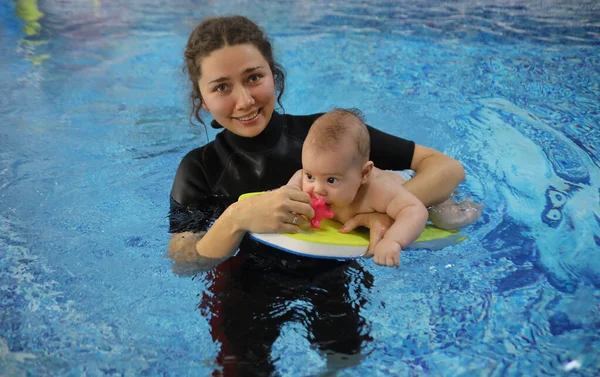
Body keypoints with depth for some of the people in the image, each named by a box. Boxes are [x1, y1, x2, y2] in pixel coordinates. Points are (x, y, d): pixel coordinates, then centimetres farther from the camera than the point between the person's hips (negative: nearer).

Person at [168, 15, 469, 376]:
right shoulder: (199, 169, -12)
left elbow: (448, 168, -17)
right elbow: (179, 269, -20)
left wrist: (392, 212, -37)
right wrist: (236, 220, -38)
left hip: (332, 276, 1)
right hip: (244, 290, 0)